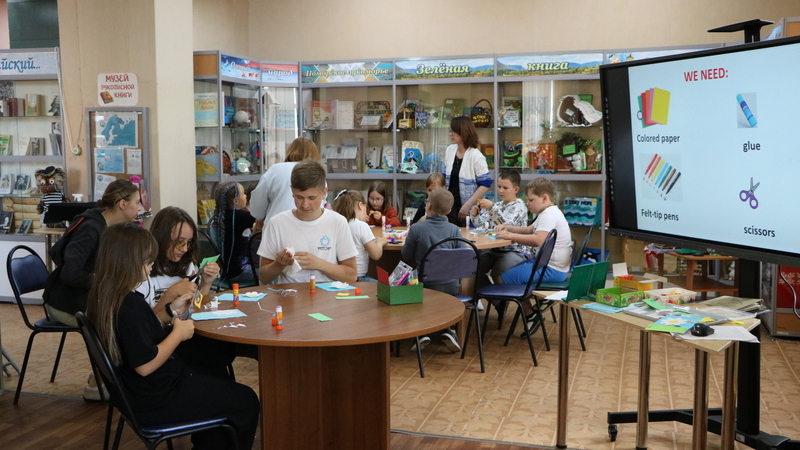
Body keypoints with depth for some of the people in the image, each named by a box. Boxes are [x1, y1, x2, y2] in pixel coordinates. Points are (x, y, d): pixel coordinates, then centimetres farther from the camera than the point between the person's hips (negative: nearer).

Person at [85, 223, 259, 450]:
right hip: (157, 397, -10)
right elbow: (145, 365, -29)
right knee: (246, 401, 4)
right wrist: (179, 332, -18)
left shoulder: (104, 295, -1)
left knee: (221, 379, 30)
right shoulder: (130, 304, -30)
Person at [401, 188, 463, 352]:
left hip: (426, 286, -2)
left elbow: (407, 257, -3)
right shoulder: (454, 230, -6)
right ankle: (447, 331, 15)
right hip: (451, 287, 2)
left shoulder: (416, 229, -12)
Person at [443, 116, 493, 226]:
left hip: (470, 210, -5)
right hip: (450, 205, 5)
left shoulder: (476, 156, -12)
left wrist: (467, 205, -17)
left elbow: (485, 184, -14)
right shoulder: (449, 150, 6)